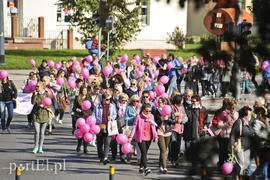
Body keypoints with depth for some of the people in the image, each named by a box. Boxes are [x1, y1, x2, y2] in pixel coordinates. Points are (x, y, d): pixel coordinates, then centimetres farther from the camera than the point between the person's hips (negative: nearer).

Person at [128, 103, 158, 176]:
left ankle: (141, 167, 26)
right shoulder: (138, 117, -8)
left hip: (149, 138, 5)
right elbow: (134, 127, -7)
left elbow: (153, 127, 13)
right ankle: (146, 168, -23)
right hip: (140, 137, -5)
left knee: (145, 153, 13)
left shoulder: (151, 116, 7)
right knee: (144, 153, -15)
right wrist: (131, 136, -12)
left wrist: (155, 136, 7)